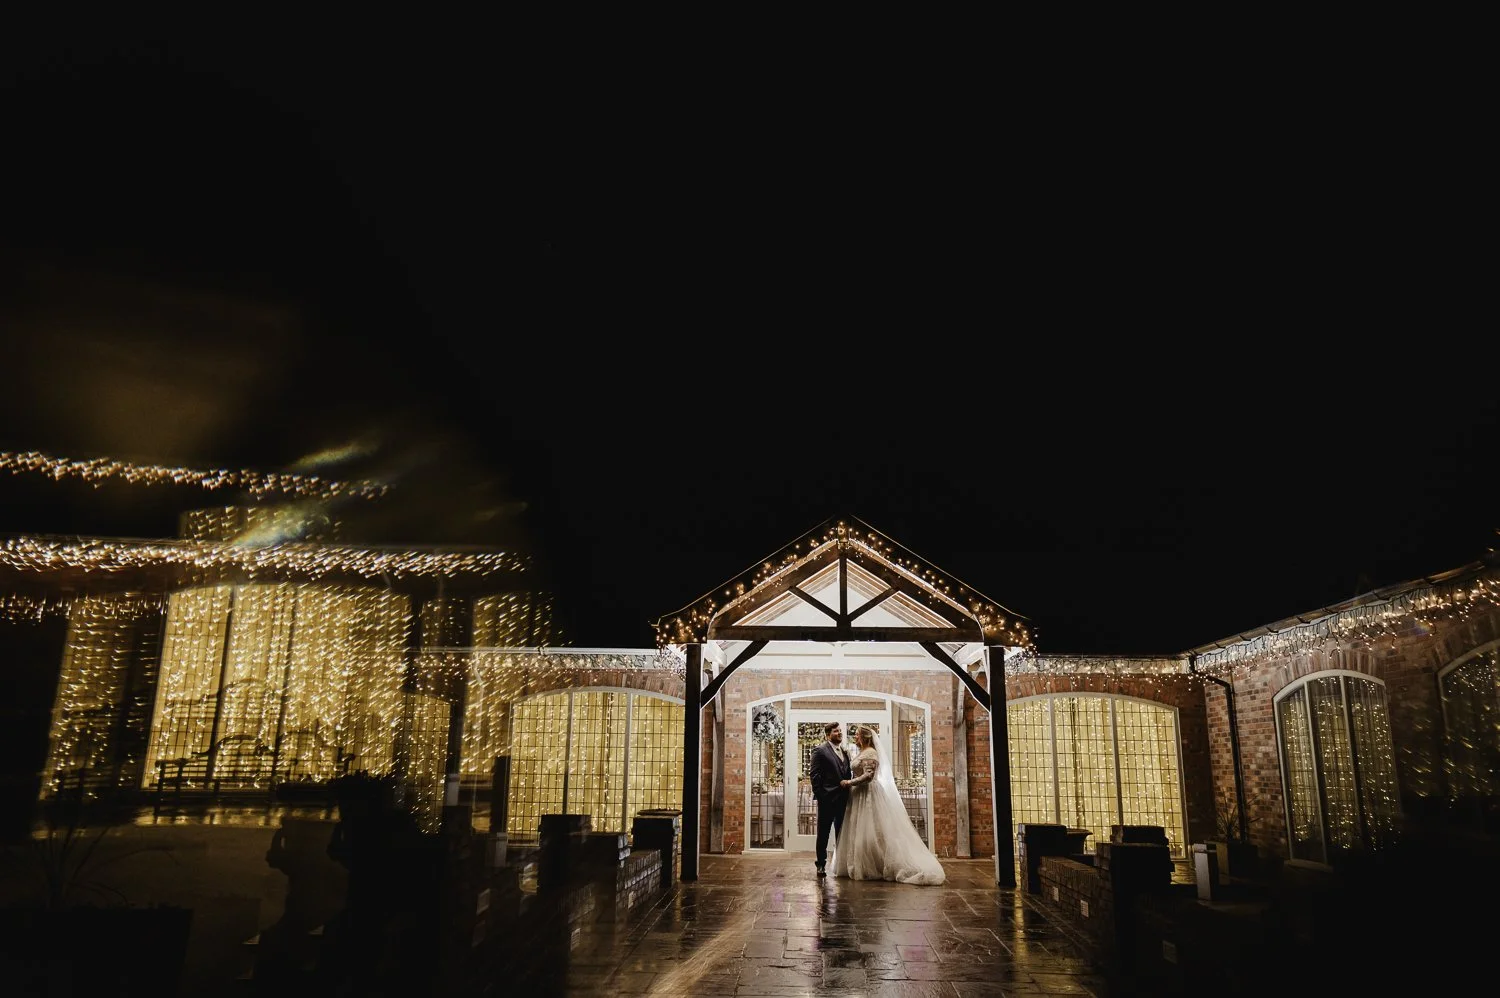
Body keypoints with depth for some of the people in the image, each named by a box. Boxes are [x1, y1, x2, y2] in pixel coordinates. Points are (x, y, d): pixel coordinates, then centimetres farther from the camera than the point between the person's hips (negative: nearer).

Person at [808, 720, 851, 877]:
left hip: (843, 799, 6)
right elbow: (814, 775, -11)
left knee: (841, 833, 12)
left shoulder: (844, 752, 15)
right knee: (823, 834, 5)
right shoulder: (820, 751, -7)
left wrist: (849, 783, 2)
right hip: (827, 799, -6)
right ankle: (821, 865, 13)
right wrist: (819, 795, -15)